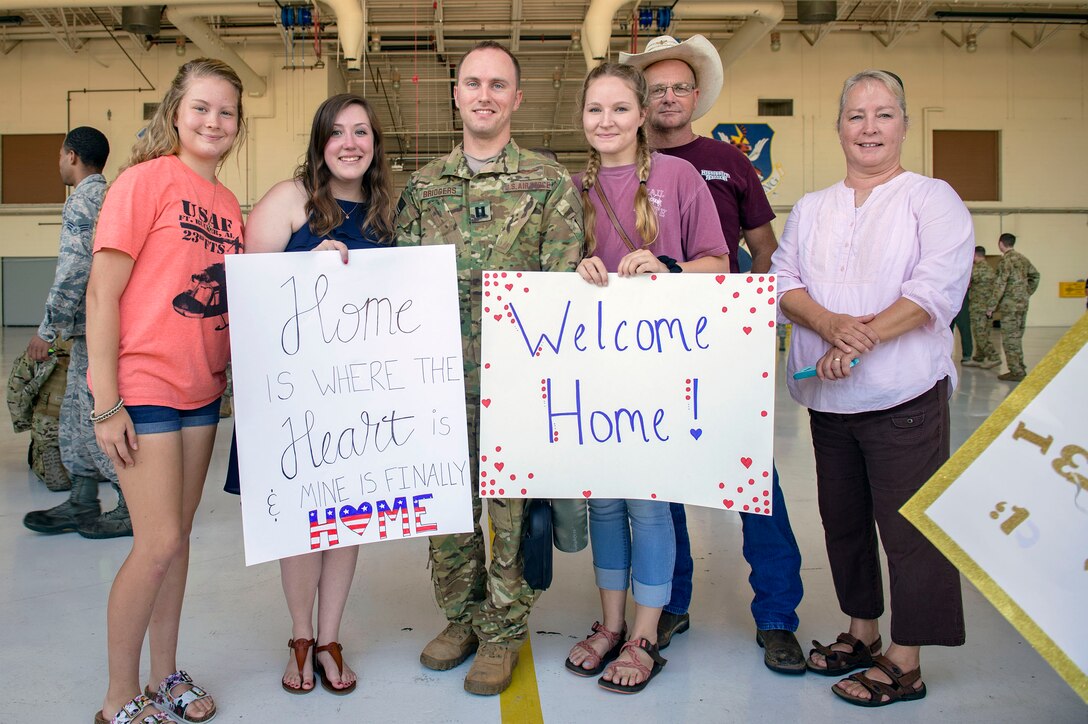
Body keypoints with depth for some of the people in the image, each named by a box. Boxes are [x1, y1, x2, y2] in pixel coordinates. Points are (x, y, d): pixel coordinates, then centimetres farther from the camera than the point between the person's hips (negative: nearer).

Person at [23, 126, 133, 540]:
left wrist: (48, 330, -14)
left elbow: (73, 273, -19)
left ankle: (132, 507, 3)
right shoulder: (111, 196, 17)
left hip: (95, 328, -10)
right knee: (76, 413, 14)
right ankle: (82, 503, 19)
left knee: (97, 414, -4)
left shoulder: (81, 203, -12)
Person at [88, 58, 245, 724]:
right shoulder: (146, 180, -9)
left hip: (202, 391, 6)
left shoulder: (228, 204, 10)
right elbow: (102, 294, -12)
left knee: (178, 538, 13)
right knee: (158, 544, -5)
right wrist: (107, 403, -15)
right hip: (143, 390, -6)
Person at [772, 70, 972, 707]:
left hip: (904, 397, -5)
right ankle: (863, 633, 32)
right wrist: (828, 323, -17)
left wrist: (861, 339, -21)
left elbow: (936, 288, -14)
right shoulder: (811, 209, 15)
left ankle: (905, 664, 12)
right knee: (843, 521, 15)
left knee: (910, 528, -1)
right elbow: (783, 280, 3)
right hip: (828, 399, 6)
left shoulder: (933, 200, 0)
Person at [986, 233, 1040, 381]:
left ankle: (1015, 372, -3)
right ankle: (1020, 368, 22)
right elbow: (1035, 276, 21)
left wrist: (991, 307, -14)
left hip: (1010, 304, -8)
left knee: (1010, 338, -4)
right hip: (1023, 303, 8)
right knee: (1017, 336, 16)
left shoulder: (1005, 261, -13)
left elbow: (999, 286, -17)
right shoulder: (1022, 258, 12)